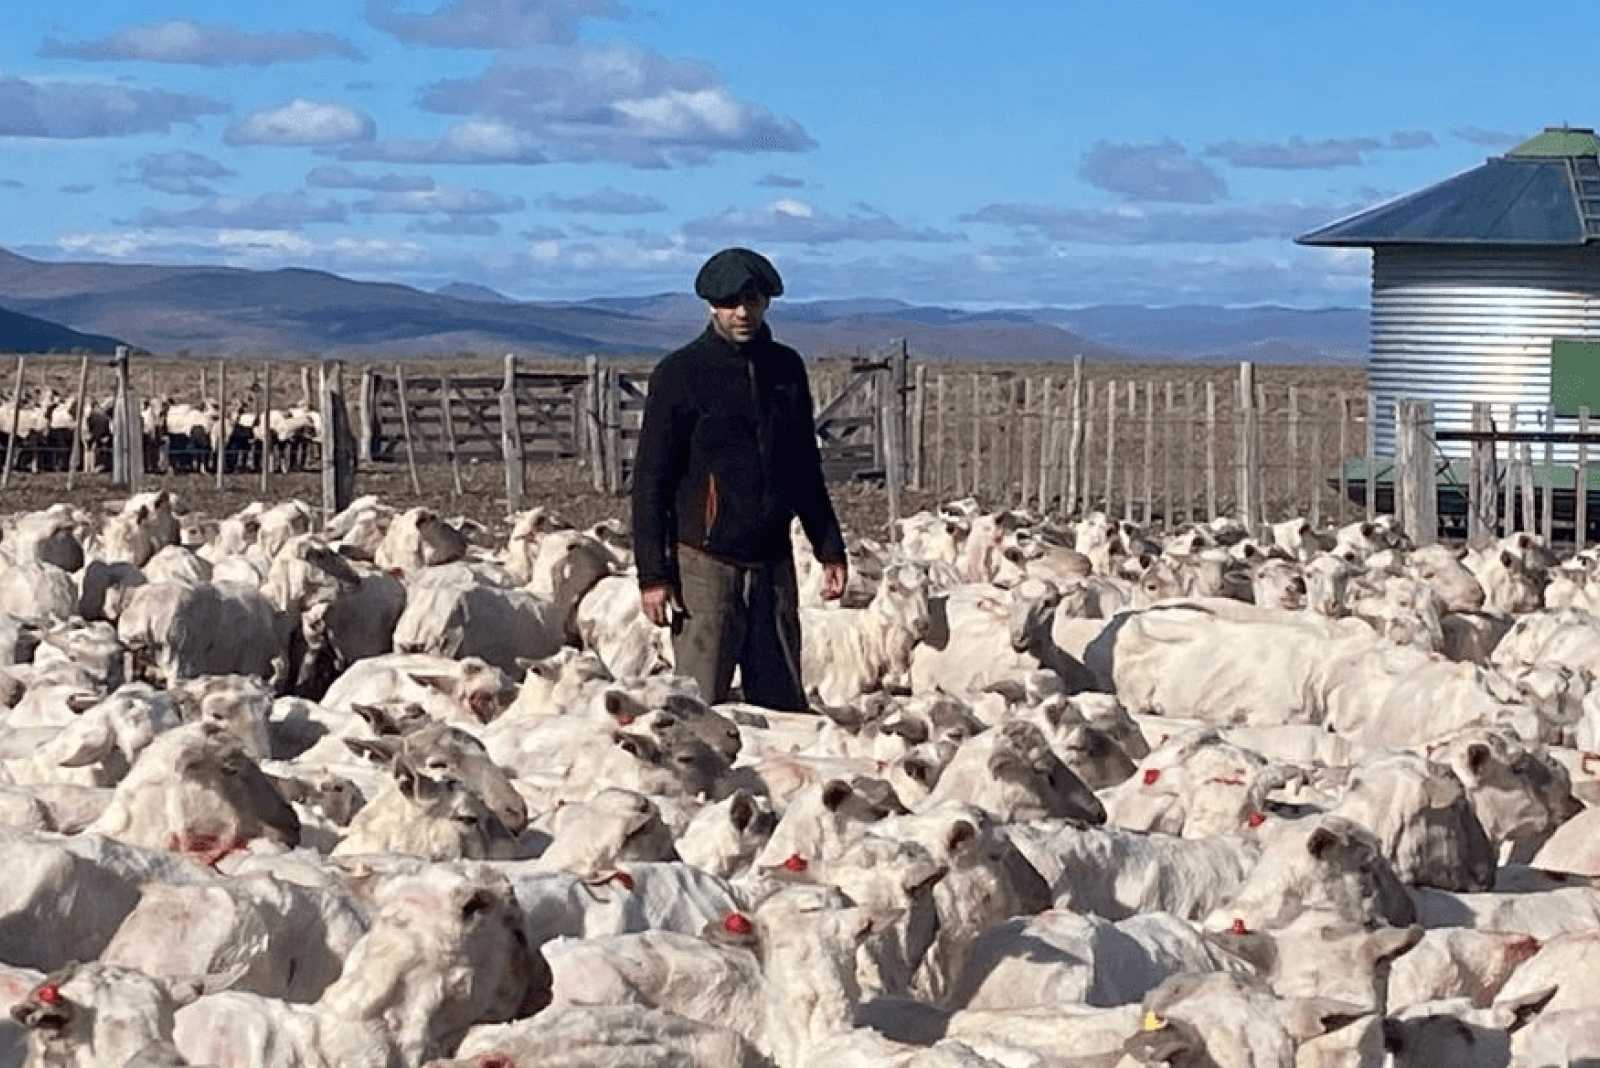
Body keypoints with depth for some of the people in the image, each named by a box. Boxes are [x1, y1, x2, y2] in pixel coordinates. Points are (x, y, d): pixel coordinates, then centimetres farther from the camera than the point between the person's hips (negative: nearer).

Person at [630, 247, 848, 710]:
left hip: (773, 563, 5)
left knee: (784, 704, 5)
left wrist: (830, 549, 16)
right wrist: (653, 574, -10)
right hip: (706, 563, -5)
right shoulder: (681, 373, -5)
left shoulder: (786, 368, 10)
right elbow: (650, 480, -5)